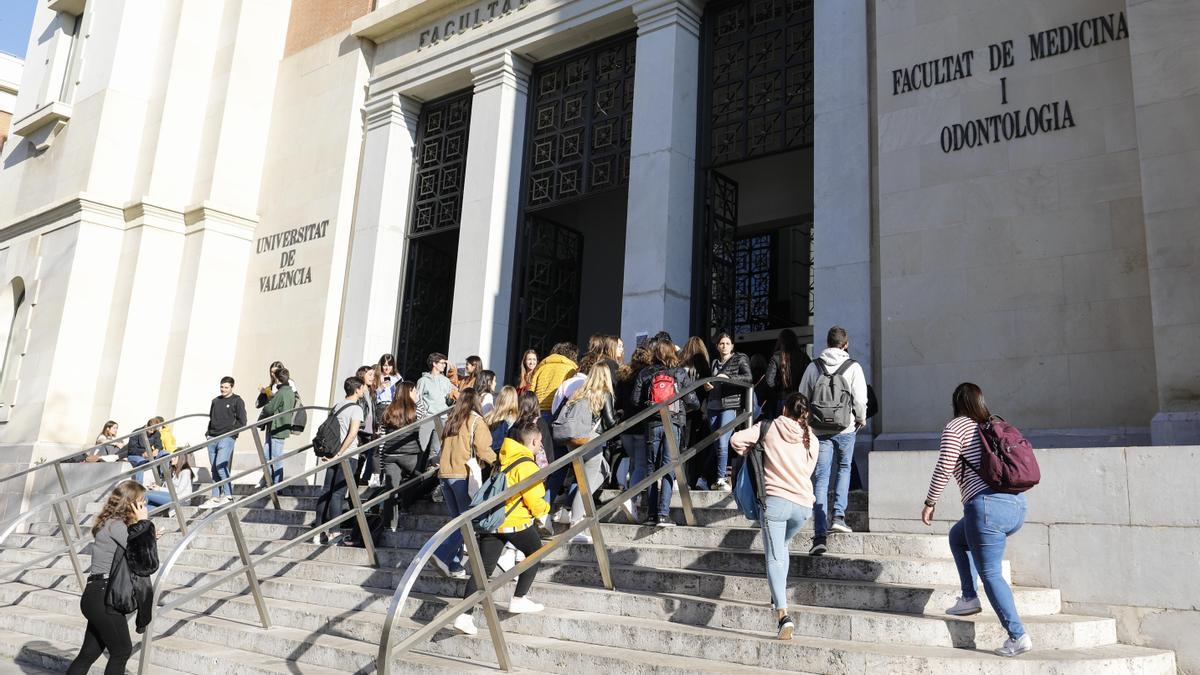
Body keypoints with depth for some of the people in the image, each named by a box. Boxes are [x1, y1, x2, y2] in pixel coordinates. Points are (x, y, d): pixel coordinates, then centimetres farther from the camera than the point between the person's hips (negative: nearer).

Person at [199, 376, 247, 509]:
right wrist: (208, 433, 12)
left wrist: (230, 432, -9)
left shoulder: (237, 401, 1)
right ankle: (215, 498, 10)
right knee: (214, 469, 6)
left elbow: (242, 422, -2)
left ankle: (228, 495, -8)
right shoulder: (215, 401, 18)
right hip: (212, 438, 6)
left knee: (220, 466, -18)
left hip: (227, 438, -6)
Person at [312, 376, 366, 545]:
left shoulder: (338, 406, 14)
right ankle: (334, 533, -5)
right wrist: (339, 454, -16)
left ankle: (318, 532, 8)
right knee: (338, 493, -6)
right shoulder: (356, 408, -9)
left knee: (327, 492, 7)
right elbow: (352, 434, -19)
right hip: (348, 456, -7)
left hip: (334, 455, 7)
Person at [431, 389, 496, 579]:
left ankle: (455, 566, 9)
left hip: (445, 473, 7)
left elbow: (445, 447, 15)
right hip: (464, 475, -7)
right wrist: (497, 462, 5)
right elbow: (483, 450, -9)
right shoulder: (476, 421, -4)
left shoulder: (450, 421, 14)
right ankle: (442, 555, -17)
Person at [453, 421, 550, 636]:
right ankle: (519, 600, 20)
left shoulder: (502, 458, 10)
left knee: (483, 568, 7)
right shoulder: (526, 465, -14)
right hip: (516, 522, -7)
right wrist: (543, 513, 9)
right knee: (535, 553, 19)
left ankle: (464, 615, -2)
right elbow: (535, 501, -13)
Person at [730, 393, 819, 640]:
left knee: (774, 558, -4)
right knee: (783, 545, 29)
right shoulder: (811, 439, 15)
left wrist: (748, 454, 18)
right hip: (804, 504, 4)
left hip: (776, 499, -4)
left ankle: (783, 614, -18)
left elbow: (736, 440, -2)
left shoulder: (769, 427, 5)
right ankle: (780, 595, 27)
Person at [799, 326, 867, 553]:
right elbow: (860, 399, -9)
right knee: (844, 467, 24)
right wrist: (861, 419, 9)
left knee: (820, 479, 1)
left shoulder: (813, 366, 2)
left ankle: (819, 535, -5)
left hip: (819, 430, 1)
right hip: (845, 428, -1)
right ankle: (838, 516, 12)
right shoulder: (853, 367, -4)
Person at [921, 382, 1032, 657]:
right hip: (1017, 504, 8)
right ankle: (969, 598, 24)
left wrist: (930, 503, 1)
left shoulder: (955, 427, -1)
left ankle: (1018, 636, -5)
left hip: (988, 506, -8)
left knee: (990, 574, -1)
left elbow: (944, 468, -8)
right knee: (957, 536, 28)